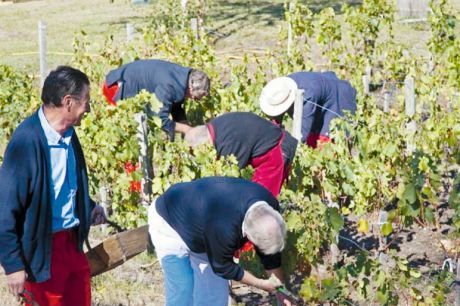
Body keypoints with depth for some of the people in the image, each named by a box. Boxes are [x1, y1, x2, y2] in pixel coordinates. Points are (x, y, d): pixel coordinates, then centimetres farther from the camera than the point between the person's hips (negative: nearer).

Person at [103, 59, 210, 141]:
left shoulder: (182, 76, -7)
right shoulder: (168, 87, -36)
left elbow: (177, 109, 7)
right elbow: (161, 120, -32)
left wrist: (188, 133, -2)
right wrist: (187, 129, -22)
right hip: (117, 86, -9)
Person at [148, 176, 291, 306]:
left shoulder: (269, 206, -24)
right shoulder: (224, 228, -45)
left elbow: (271, 251, -6)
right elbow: (222, 267, -25)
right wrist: (261, 284, -14)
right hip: (169, 223, -7)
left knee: (215, 291, 2)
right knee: (182, 294, -14)